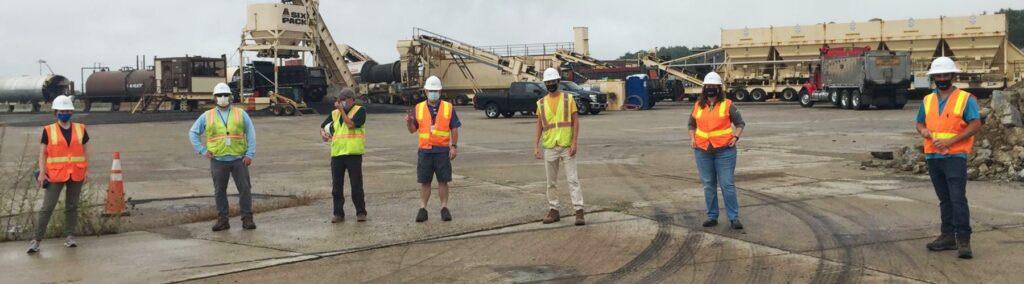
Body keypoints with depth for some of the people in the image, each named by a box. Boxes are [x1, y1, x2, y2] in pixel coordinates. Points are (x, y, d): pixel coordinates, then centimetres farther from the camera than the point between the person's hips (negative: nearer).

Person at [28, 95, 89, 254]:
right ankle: (37, 239, -1)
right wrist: (42, 172, -8)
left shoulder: (80, 129, 6)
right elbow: (43, 153, 1)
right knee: (47, 207, -4)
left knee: (72, 206, 8)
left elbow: (84, 151, 11)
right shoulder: (48, 131, 1)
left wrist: (86, 170, 5)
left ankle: (69, 236, 16)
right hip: (55, 174, -2)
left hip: (76, 174, 2)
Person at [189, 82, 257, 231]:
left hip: (238, 159, -1)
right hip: (218, 161, 1)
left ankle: (247, 219, 6)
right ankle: (222, 220, 14)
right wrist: (202, 151, 1)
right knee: (219, 191, 6)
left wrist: (250, 154, -6)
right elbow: (193, 133, 12)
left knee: (245, 189, -1)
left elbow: (251, 134, 3)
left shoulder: (241, 114, 5)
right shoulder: (207, 116, 7)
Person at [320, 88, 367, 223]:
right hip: (336, 154, 5)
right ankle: (338, 213, 14)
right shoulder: (334, 113, 14)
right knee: (336, 186, 6)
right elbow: (323, 126, 21)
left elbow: (351, 124, -16)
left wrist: (341, 110, -11)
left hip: (353, 154, -5)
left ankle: (361, 213, 10)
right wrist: (323, 133, -1)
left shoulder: (360, 110, -1)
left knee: (357, 185, -1)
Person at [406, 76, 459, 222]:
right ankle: (422, 208, 9)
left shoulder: (448, 107, 4)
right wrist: (409, 121, -12)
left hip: (442, 151, -1)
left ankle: (444, 208, 10)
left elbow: (454, 129, 4)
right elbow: (413, 130, 9)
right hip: (424, 151, 1)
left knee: (443, 181, 3)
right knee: (424, 182, 4)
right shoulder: (419, 108, 7)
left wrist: (454, 146, -4)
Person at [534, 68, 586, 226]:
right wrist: (536, 146, 0)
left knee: (573, 179, -6)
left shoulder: (568, 99, 0)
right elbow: (539, 125, 10)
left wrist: (575, 142, -12)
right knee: (551, 181, 9)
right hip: (549, 147, 3)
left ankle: (579, 211, -7)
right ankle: (553, 211, 17)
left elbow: (575, 121, -2)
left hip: (567, 146, -3)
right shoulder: (541, 103, 8)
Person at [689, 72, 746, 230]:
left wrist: (736, 137, -9)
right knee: (708, 185, 9)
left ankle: (734, 218, 3)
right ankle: (712, 217, 18)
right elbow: (692, 124, 22)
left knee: (727, 185, -3)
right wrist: (692, 138, 6)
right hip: (702, 152, 4)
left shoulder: (727, 105, 0)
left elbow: (740, 123, 6)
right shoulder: (698, 106, 9)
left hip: (724, 151, -3)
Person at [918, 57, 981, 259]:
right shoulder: (927, 100, 13)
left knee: (958, 199, -10)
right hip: (933, 157, 6)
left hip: (955, 156, -5)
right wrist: (923, 130, -6)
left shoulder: (965, 99, -3)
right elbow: (920, 122, 20)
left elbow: (975, 124, -9)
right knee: (944, 199, 13)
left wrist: (950, 140, -17)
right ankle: (948, 236, 19)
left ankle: (963, 239, -7)